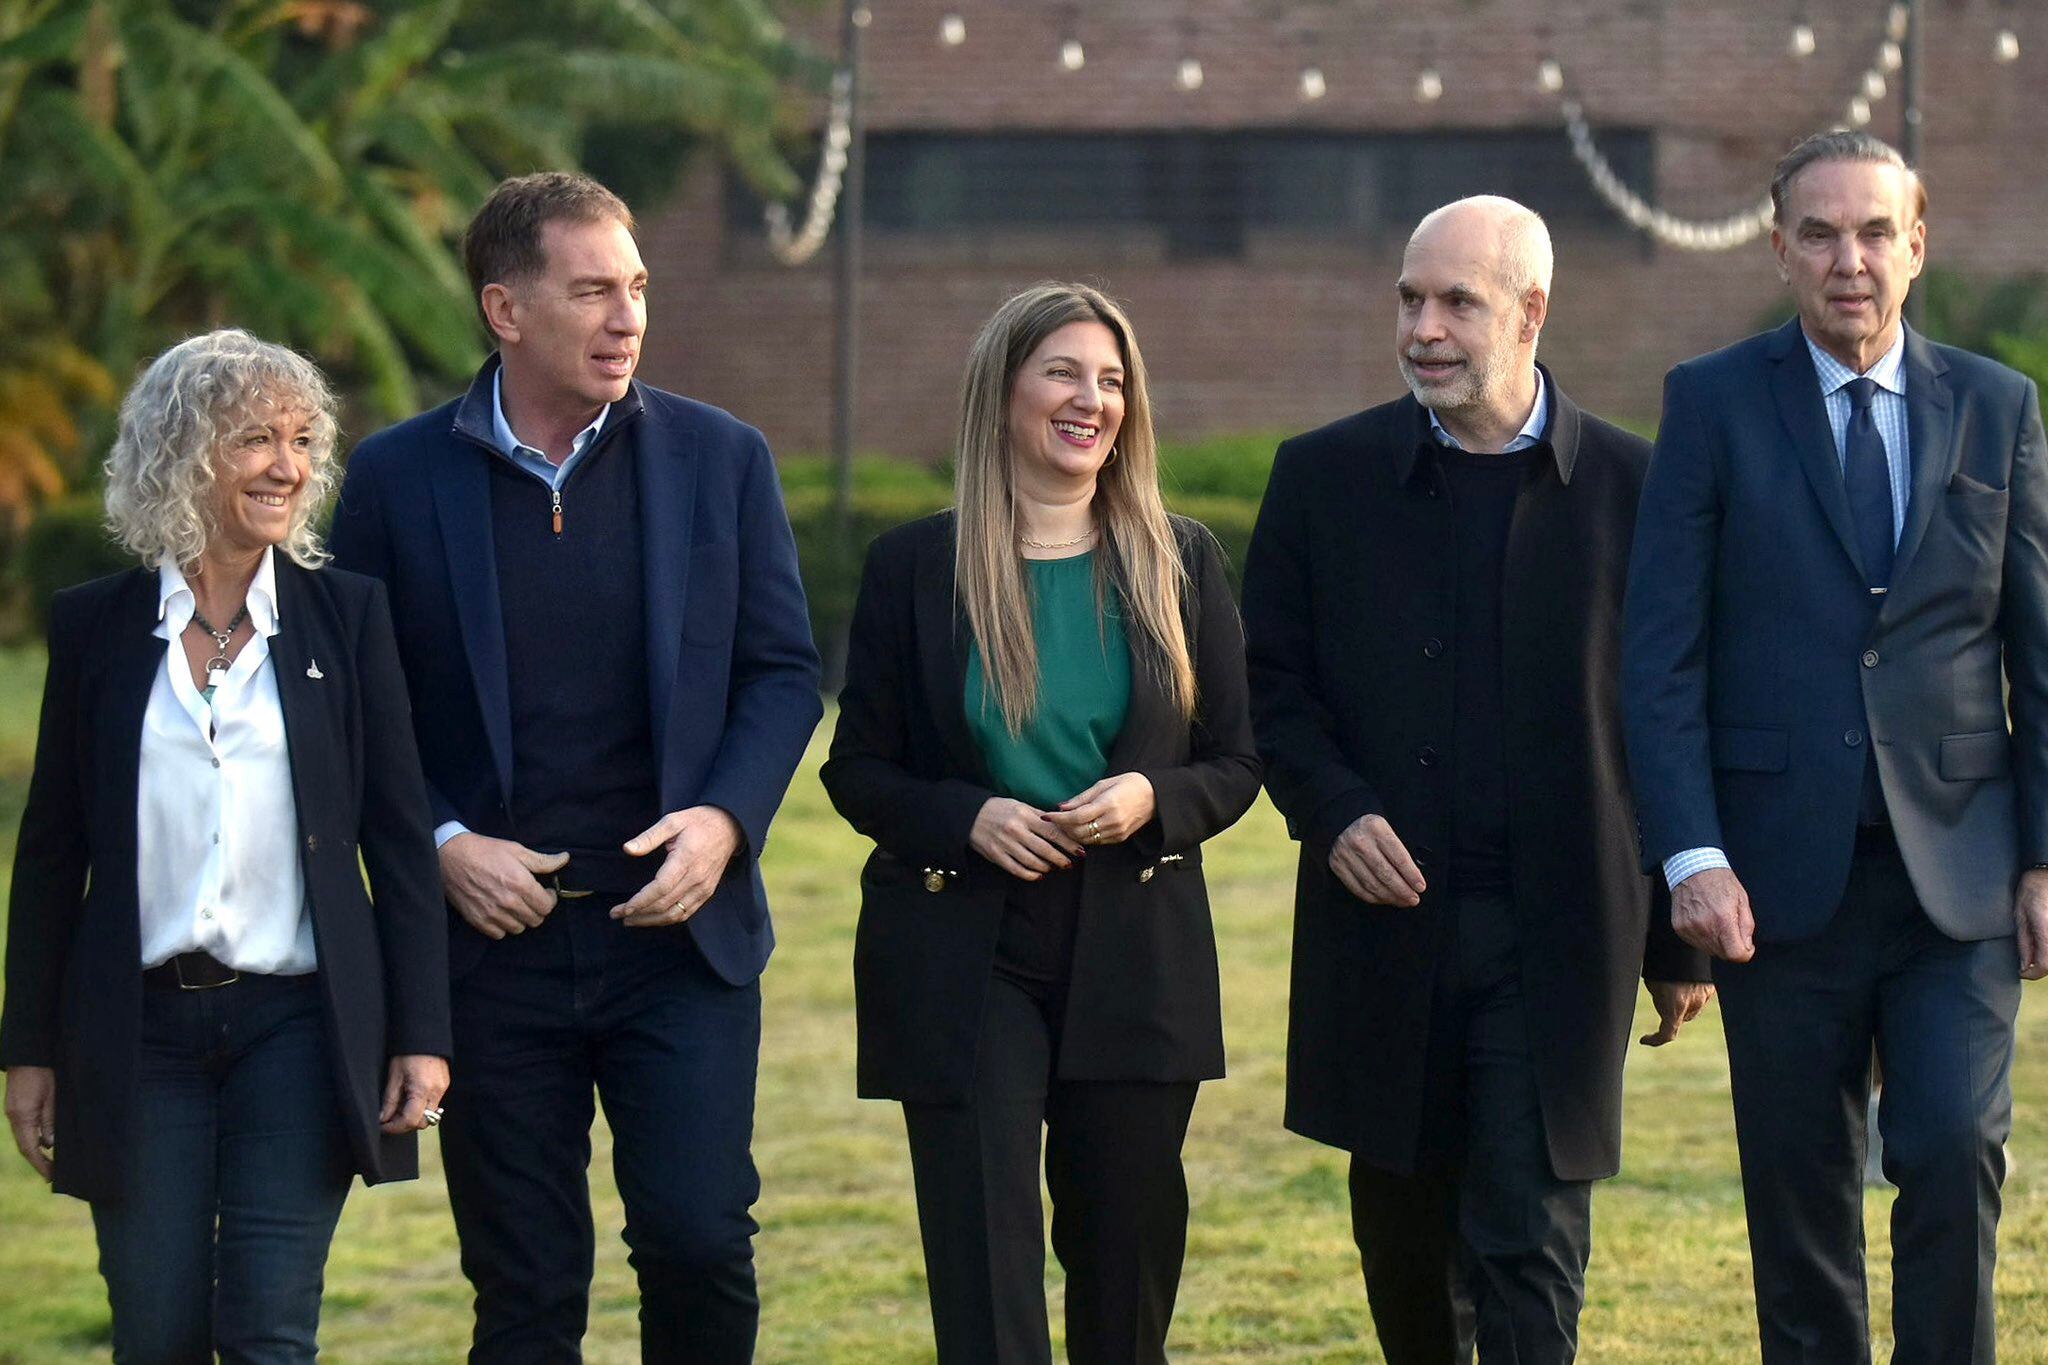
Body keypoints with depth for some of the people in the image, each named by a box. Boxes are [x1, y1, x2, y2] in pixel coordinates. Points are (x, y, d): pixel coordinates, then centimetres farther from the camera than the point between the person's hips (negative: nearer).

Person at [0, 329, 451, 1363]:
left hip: (298, 1021, -1)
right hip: (142, 1031, 1)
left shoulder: (346, 615, 4)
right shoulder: (97, 625, 5)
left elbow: (399, 839, 4)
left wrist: (421, 1034, -2)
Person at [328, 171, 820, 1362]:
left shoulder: (721, 459, 4)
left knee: (700, 1243, -9)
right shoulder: (400, 478, 1)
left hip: (680, 929, 0)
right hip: (492, 939, 0)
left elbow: (783, 672, 7)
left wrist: (725, 820, -9)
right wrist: (441, 847, -9)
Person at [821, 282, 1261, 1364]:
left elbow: (1236, 764, 8)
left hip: (1137, 957, 2)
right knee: (986, 1277, -8)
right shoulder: (915, 565, 1)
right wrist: (966, 819, -15)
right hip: (963, 958, -2)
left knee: (1128, 1265, 8)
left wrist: (1152, 799, -13)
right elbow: (858, 769, 3)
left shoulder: (1178, 562, 6)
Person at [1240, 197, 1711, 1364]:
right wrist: (1332, 811, -13)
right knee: (1403, 1232, 14)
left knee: (1532, 1246, -7)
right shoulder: (1326, 478, 4)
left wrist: (1680, 940, 3)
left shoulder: (1633, 486, 0)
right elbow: (1272, 685, 7)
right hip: (1385, 928, 2)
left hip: (1557, 942, -2)